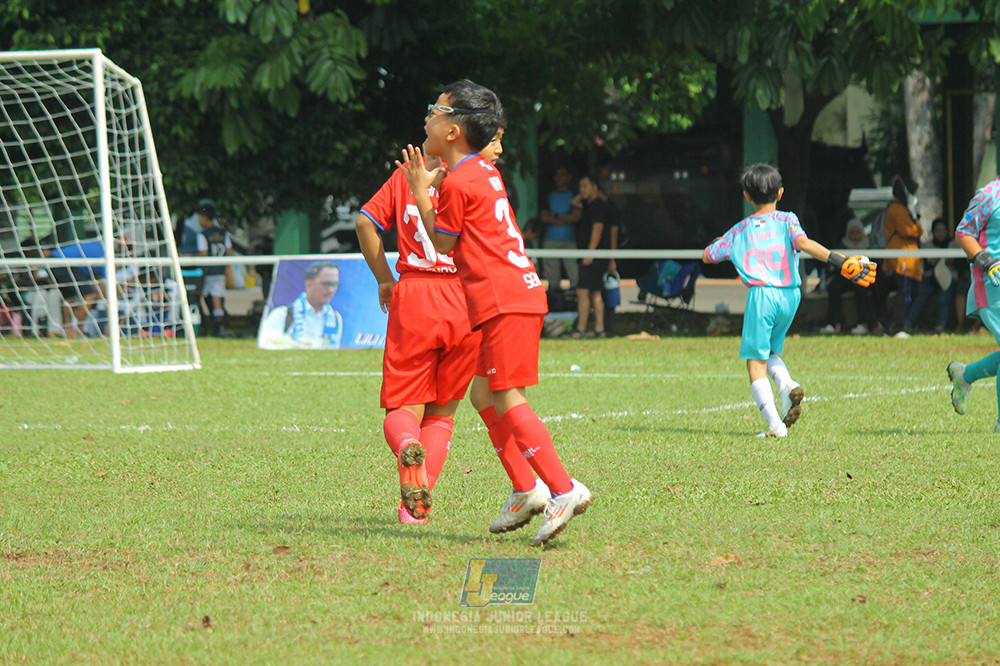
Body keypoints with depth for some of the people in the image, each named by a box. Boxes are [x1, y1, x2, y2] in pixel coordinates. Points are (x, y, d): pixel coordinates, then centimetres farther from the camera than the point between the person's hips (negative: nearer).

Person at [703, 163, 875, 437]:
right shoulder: (786, 220, 8)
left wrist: (720, 243, 44)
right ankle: (787, 385, -7)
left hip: (761, 294, -2)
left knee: (755, 362, 0)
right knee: (770, 351, 24)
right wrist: (838, 261, -19)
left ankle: (774, 424, -14)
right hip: (790, 295, 2)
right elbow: (803, 243, -12)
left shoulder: (740, 230, 13)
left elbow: (707, 256, 22)